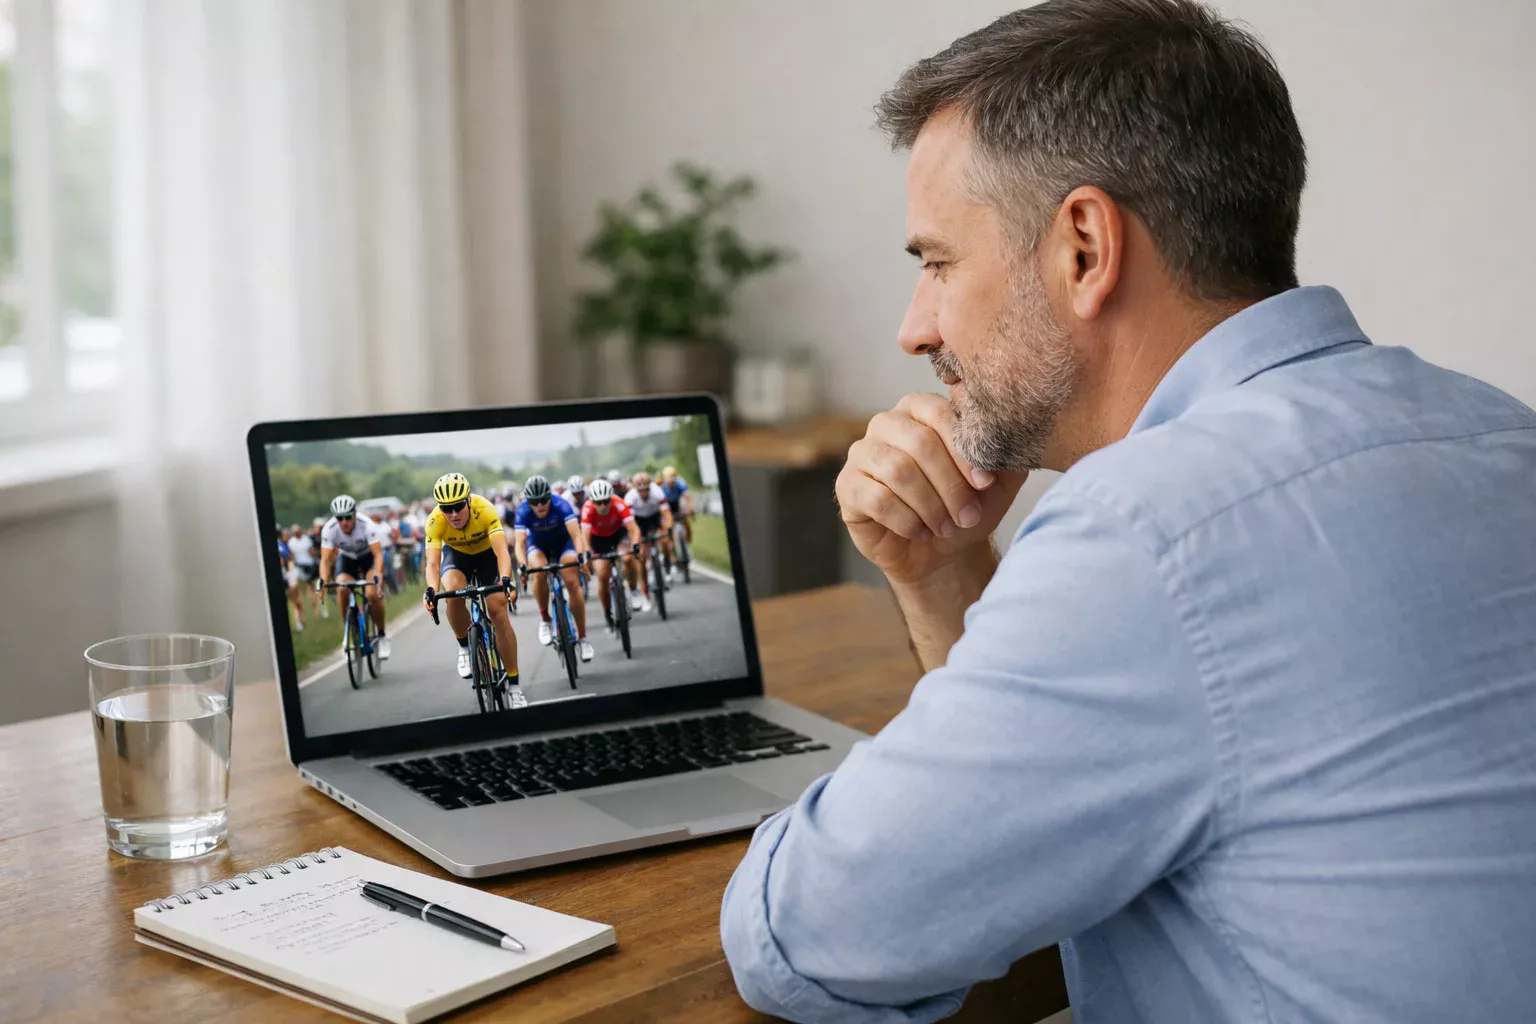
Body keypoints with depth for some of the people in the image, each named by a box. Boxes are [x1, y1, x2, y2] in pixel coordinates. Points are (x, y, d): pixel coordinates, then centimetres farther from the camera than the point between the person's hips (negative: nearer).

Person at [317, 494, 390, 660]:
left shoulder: (366, 525, -32)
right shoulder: (329, 529, -27)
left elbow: (378, 554, -35)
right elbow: (325, 559, -27)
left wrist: (377, 575, -52)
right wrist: (323, 581, -44)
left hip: (369, 557, -2)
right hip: (346, 558, 2)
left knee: (372, 594, -25)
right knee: (342, 589, -28)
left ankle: (381, 636, -4)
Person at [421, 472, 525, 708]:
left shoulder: (485, 510, -36)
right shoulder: (434, 522, -31)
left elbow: (502, 551, -44)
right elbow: (432, 562, -37)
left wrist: (505, 580, -61)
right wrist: (432, 589, -57)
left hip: (487, 553, -1)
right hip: (456, 554, 1)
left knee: (499, 615, -12)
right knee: (453, 594, -32)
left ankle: (514, 683, -1)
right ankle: (465, 647, -5)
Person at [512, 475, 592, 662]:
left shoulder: (561, 505, -33)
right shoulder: (522, 512, -30)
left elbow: (576, 534, -41)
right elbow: (520, 543, -39)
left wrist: (581, 555, -58)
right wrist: (523, 566, -57)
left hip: (562, 541, 0)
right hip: (537, 543, 1)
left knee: (573, 583, -17)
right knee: (539, 570, -32)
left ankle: (582, 637, -5)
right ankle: (544, 618, -10)